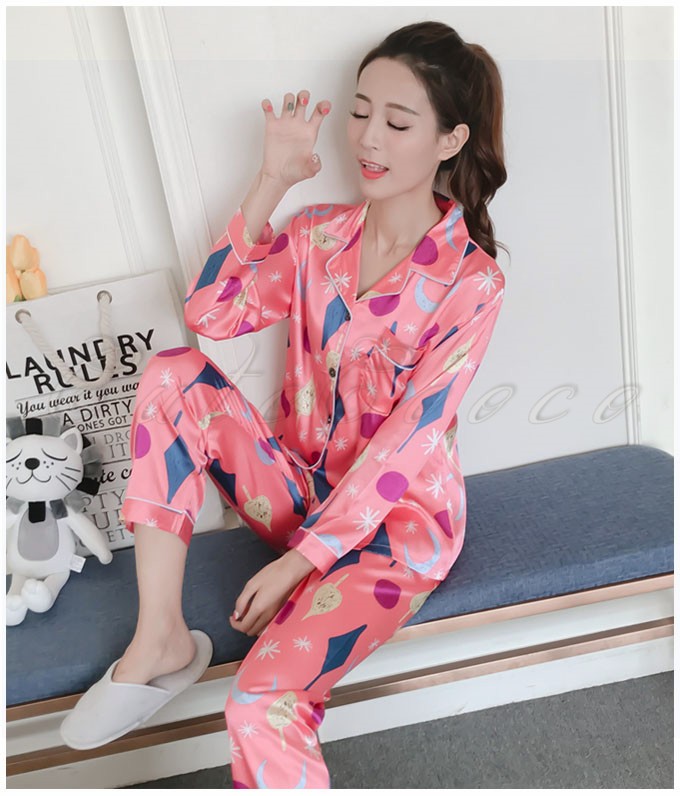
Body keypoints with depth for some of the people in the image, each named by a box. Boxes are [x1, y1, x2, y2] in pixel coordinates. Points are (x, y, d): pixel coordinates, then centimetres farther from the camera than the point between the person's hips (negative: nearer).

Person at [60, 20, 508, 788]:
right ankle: (160, 642, -14)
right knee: (174, 374, -18)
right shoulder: (317, 233, 3)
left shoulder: (470, 281, -14)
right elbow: (211, 314, -6)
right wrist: (271, 183, -11)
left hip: (396, 520, -5)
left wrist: (296, 563, -17)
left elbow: (403, 445, -18)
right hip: (303, 488, 5)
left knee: (263, 704, -26)